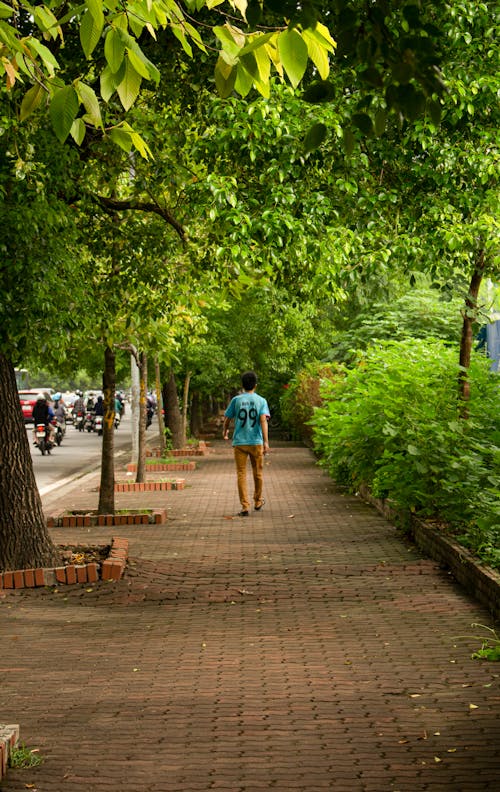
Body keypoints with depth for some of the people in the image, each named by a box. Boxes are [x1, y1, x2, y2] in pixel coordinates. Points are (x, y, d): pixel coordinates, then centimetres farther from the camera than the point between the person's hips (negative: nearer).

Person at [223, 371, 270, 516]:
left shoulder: (236, 400, 2)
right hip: (256, 442, 0)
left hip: (239, 442, 0)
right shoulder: (261, 401, 0)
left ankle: (245, 506, -6)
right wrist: (266, 441, -16)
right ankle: (258, 502, 31)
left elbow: (227, 418, 9)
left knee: (241, 474, 1)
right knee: (258, 473, 16)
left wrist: (225, 431, 31)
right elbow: (263, 420, -12)